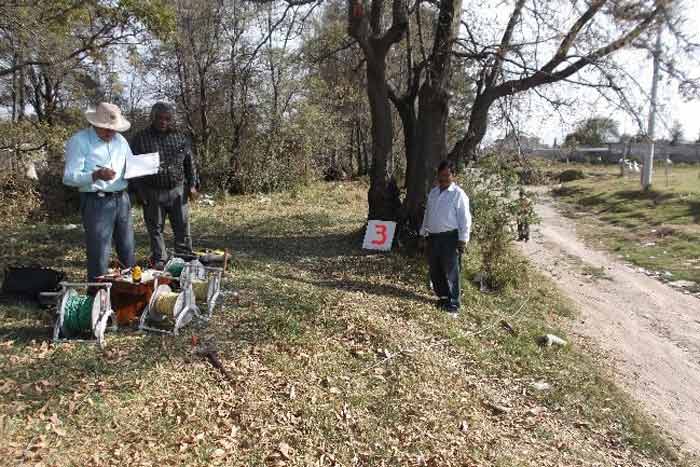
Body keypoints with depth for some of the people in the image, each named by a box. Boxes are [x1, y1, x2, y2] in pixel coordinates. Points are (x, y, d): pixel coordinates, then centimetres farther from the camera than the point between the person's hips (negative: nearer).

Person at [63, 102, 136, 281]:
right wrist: (96, 175, -29)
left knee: (128, 251, 14)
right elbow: (69, 177, -12)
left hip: (122, 199, 6)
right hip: (96, 202, -6)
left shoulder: (120, 140, 12)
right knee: (99, 255, -4)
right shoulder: (79, 141, -6)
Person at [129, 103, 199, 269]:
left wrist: (192, 184, 4)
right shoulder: (140, 138, 1)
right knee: (155, 228, 7)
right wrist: (139, 190, -4)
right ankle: (159, 260, 19)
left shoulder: (180, 137, 8)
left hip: (178, 190, 1)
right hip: (152, 192, -1)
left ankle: (185, 258, 17)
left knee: (182, 227, 5)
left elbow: (190, 163, 12)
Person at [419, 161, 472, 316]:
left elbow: (465, 218, -11)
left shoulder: (458, 194, -8)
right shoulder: (433, 192, 14)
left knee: (451, 273, -3)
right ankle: (442, 298, 29)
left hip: (450, 238, -7)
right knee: (435, 271, 13)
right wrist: (423, 233, 20)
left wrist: (463, 240, -14)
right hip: (433, 237, 7)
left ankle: (453, 304, 6)